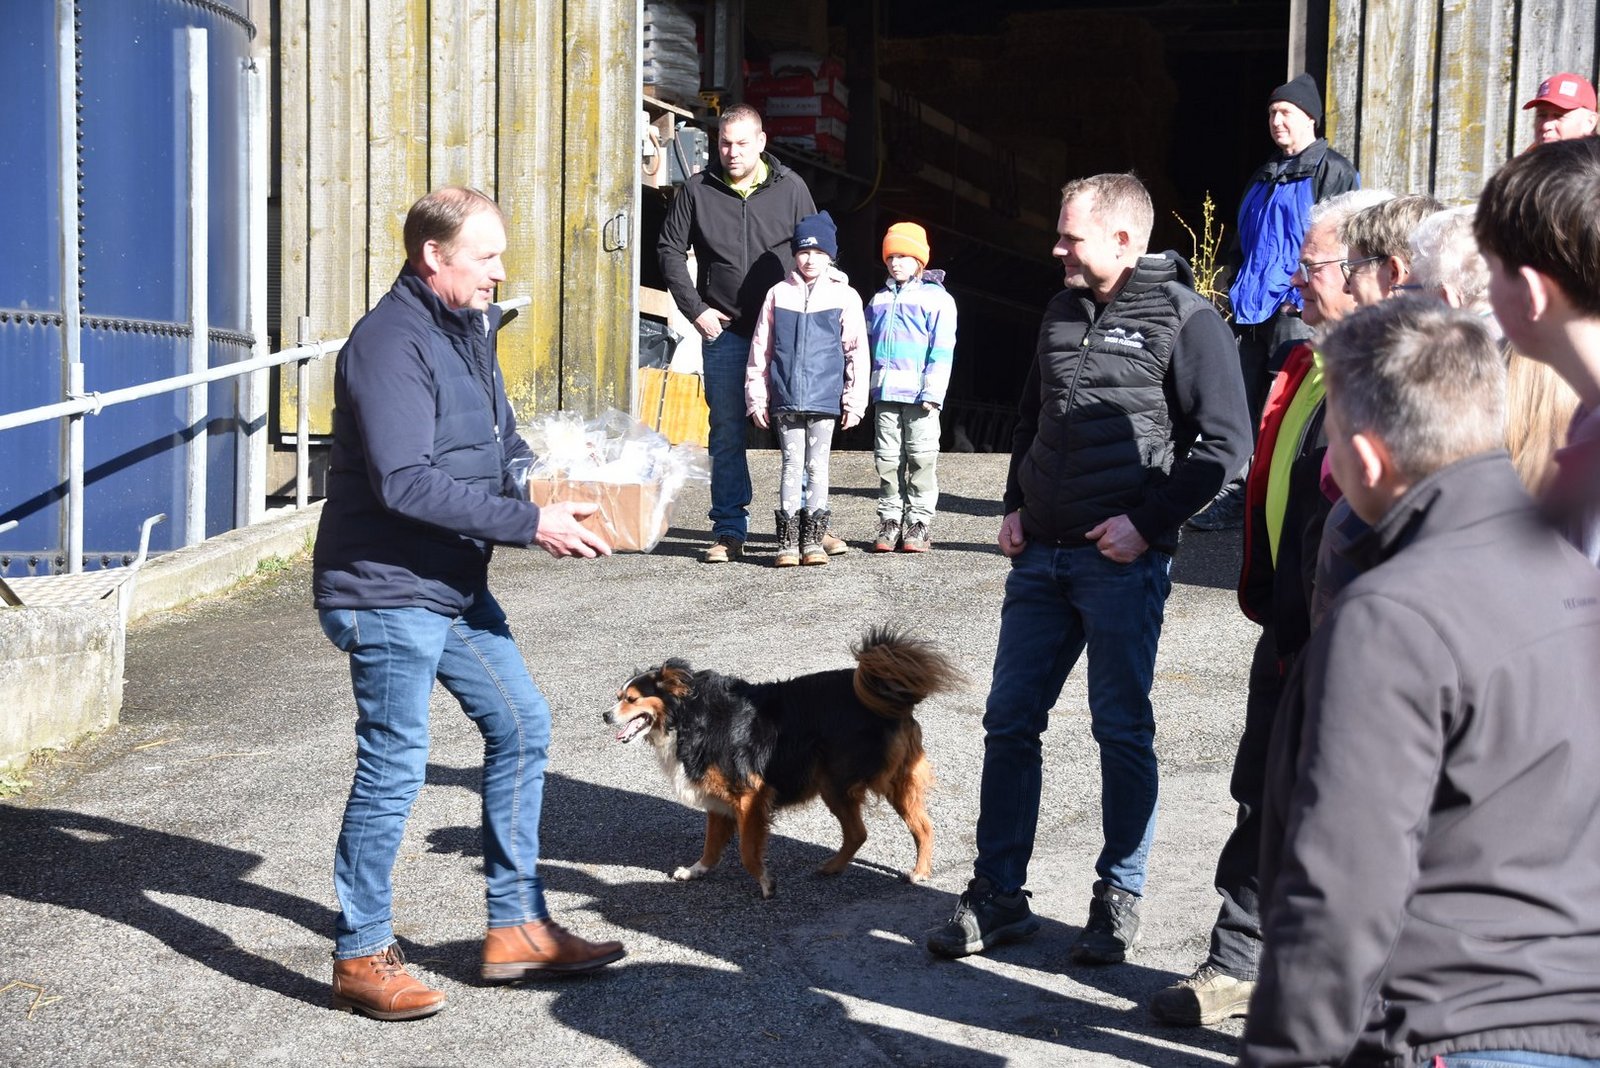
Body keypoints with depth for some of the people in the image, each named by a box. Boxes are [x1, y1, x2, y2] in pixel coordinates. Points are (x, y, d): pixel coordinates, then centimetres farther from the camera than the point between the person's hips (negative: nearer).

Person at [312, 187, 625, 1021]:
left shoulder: (467, 330, 12)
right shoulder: (391, 343, -19)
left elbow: (501, 447, 20)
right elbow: (405, 483, -28)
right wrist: (530, 524, -26)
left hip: (456, 588, 10)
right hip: (386, 592, -10)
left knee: (521, 725, 13)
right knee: (394, 767, -2)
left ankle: (517, 927, 24)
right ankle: (361, 958, 15)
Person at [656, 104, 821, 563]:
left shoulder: (790, 188, 3)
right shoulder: (697, 191, 3)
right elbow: (670, 250, 9)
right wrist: (695, 309, 1)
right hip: (724, 332, 0)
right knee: (727, 432, 4)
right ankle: (729, 530, 11)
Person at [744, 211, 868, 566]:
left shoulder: (844, 296, 3)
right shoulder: (778, 294, 7)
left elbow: (857, 352, 3)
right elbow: (760, 349, 8)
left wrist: (854, 401, -1)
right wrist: (756, 398, 5)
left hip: (825, 400, -1)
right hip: (785, 400, 1)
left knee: (817, 466, 5)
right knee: (792, 464, 3)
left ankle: (813, 539, 11)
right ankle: (788, 541, 6)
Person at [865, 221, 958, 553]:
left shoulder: (937, 298, 0)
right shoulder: (879, 300, 16)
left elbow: (942, 351, -5)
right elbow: (866, 345, 21)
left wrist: (932, 392, -14)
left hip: (919, 396, -5)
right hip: (885, 394, 5)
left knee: (921, 458, -1)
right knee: (887, 459, 5)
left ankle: (919, 522, 4)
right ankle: (890, 520, 10)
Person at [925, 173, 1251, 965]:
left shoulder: (1185, 319, -7)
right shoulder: (1062, 310, 14)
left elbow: (1226, 441, -10)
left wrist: (1149, 522, -15)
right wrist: (1016, 505, 12)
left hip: (1122, 560, -6)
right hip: (1041, 554, 7)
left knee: (1122, 728, 3)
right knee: (1009, 720, 7)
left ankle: (1119, 899, 17)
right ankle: (997, 896, 17)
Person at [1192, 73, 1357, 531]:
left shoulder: (1335, 172, -3)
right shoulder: (1264, 178, 20)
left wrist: (1305, 297, -16)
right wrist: (1238, 292, 15)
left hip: (1296, 313, -7)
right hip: (1255, 312, 7)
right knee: (1244, 404, 7)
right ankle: (1236, 495, 13)